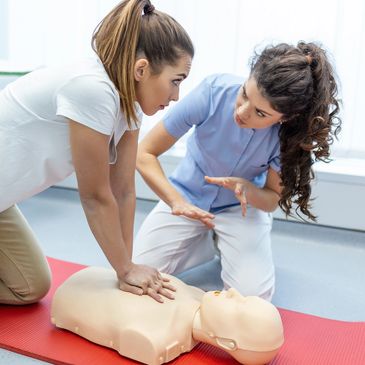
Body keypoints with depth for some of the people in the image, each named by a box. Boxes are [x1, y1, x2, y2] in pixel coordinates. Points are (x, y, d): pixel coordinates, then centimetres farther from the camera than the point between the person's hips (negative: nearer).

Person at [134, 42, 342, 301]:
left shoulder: (293, 132, -25)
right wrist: (177, 202, -39)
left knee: (253, 294, -17)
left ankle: (222, 245, 15)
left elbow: (272, 200, -12)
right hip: (187, 196, 1)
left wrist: (245, 188, -36)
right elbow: (145, 154, -23)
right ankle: (205, 243, 16)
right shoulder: (215, 91, -29)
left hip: (241, 208, 0)